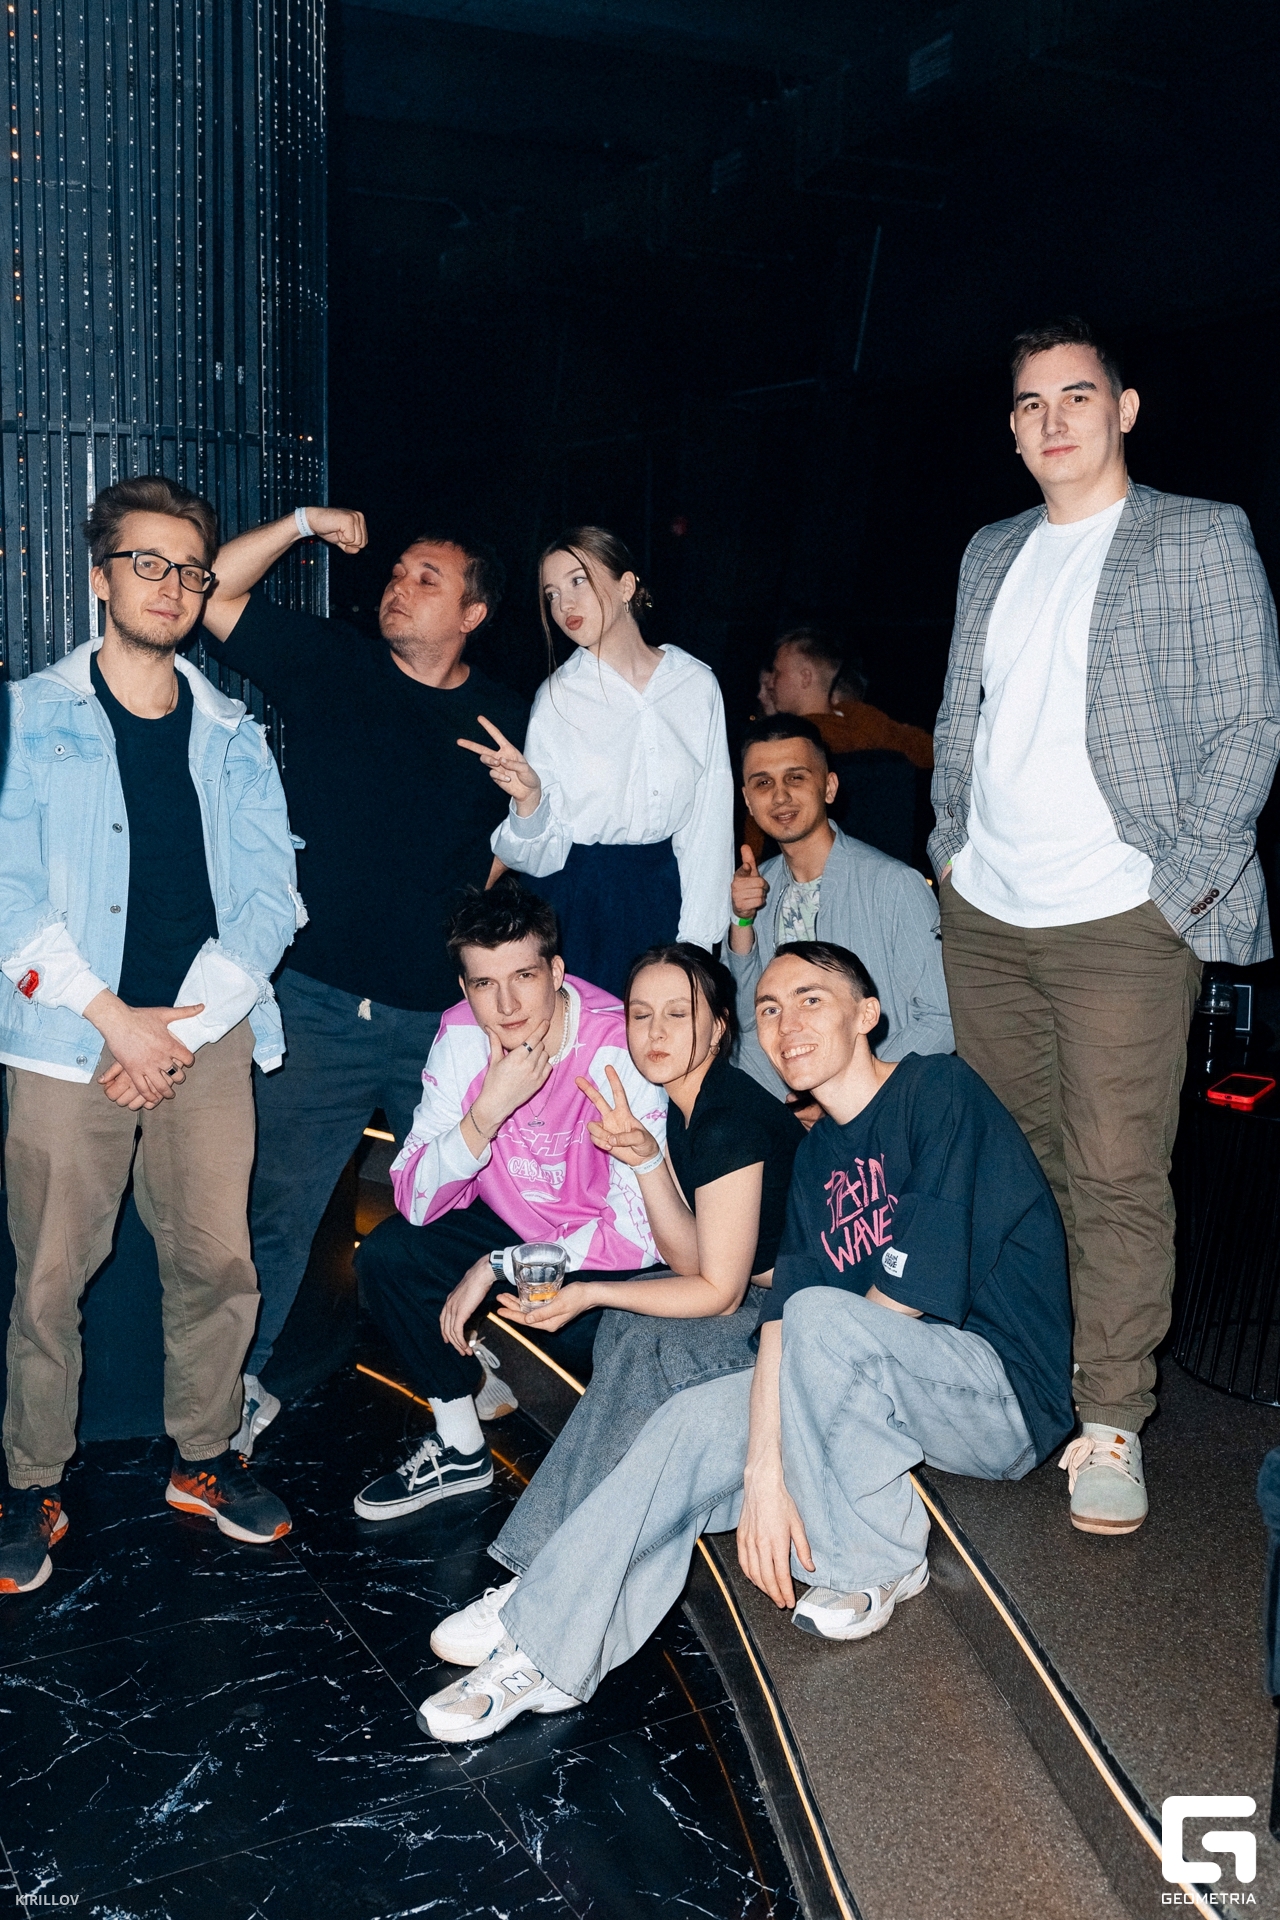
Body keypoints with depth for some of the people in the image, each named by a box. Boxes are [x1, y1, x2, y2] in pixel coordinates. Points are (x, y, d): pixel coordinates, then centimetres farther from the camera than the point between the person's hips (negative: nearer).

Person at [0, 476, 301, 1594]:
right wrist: (115, 1019, -11)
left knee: (219, 1260, 3)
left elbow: (270, 894, 5)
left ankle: (204, 1458, 23)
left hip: (207, 1035, 2)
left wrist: (182, 1022, -6)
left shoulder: (232, 733, 11)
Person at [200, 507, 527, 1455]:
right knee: (279, 1208, 4)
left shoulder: (507, 719, 5)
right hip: (320, 1006, -1)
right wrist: (302, 523, -10)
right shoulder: (329, 663, 2)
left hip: (446, 1017, 2)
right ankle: (237, 1386, 21)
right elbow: (213, 596, -4)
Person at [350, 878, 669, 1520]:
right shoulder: (463, 1037, -15)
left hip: (604, 1245, -5)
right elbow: (416, 1200, -18)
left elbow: (642, 1231, -28)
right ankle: (460, 1448, 6)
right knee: (385, 1255, -15)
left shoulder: (619, 1054, -28)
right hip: (513, 1222, 5)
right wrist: (487, 1112, -35)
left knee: (600, 1327, -34)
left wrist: (499, 1267, -24)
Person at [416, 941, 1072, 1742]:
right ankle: (546, 1648, -7)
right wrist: (763, 1473, -14)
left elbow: (920, 1291, -20)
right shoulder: (818, 1155, 10)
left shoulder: (940, 1090, -12)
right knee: (696, 1421, -11)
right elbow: (779, 1321, -2)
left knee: (823, 1318, -30)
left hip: (1006, 1385, -7)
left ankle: (877, 1560, -10)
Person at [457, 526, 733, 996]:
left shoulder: (697, 684, 0)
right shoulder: (557, 696, -4)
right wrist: (528, 798, -26)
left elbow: (711, 820, 3)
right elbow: (543, 857, -6)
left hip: (667, 895, 2)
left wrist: (695, 939, -1)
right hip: (577, 906, -1)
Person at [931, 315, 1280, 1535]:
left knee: (1114, 1176, -3)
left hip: (1120, 923, -5)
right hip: (983, 915, 5)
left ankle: (1110, 1422, 10)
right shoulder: (991, 554, 16)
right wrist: (951, 842, 9)